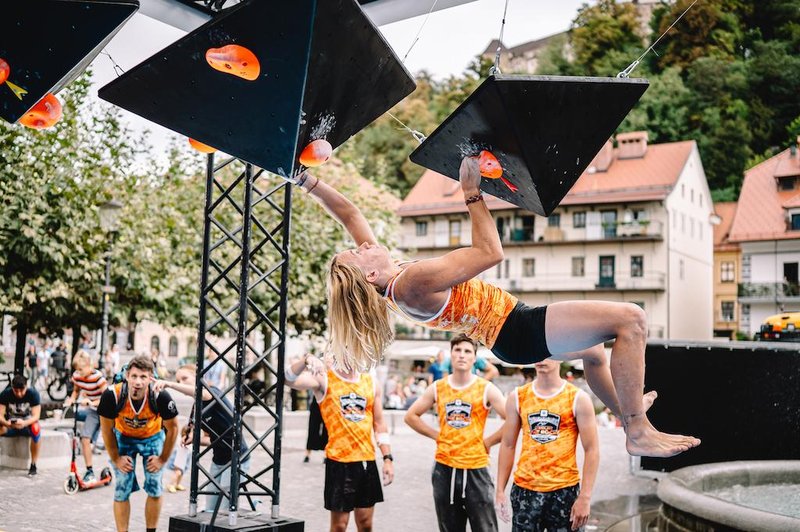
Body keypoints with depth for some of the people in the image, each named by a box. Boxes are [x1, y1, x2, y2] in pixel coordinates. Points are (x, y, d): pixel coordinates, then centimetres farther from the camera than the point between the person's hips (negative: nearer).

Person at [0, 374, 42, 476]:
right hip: (10, 426, 2)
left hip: (27, 425, -2)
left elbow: (36, 416, -24)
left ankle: (33, 465, -26)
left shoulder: (33, 394, -19)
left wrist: (24, 423, -45)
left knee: (35, 428, -37)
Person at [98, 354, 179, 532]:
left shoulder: (160, 397, -33)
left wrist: (162, 459, -8)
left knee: (154, 489, -3)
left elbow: (173, 428, -15)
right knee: (122, 491, -3)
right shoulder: (112, 395, -32)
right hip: (123, 438, 0)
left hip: (153, 438, 0)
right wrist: (116, 459, -7)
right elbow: (106, 429, -13)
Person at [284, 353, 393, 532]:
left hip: (367, 461, 4)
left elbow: (379, 424, 12)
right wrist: (306, 360, -39)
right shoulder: (324, 379, -4)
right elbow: (289, 380, -21)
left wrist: (387, 458, 6)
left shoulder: (371, 382, 9)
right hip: (339, 461, -4)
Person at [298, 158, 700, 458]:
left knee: (595, 351, 31)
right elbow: (490, 252, -24)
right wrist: (472, 193, -20)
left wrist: (306, 180, 2)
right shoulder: (413, 281, -26)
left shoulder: (388, 281, 1)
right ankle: (640, 433, -7)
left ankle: (630, 422, 45)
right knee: (630, 319, -13)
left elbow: (348, 213, 7)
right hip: (515, 331, -11)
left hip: (510, 333, 11)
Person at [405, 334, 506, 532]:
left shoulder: (486, 389, -6)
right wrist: (436, 435, 3)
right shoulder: (437, 388, 3)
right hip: (444, 468, 3)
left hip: (476, 468, -3)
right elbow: (411, 416, 11)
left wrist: (488, 441, -9)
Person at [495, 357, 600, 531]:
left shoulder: (578, 398, -4)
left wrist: (585, 497, -11)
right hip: (524, 489, 2)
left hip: (565, 490, -2)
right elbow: (508, 446, 8)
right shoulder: (517, 397, 4)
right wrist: (500, 490, 3)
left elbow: (592, 450, -5)